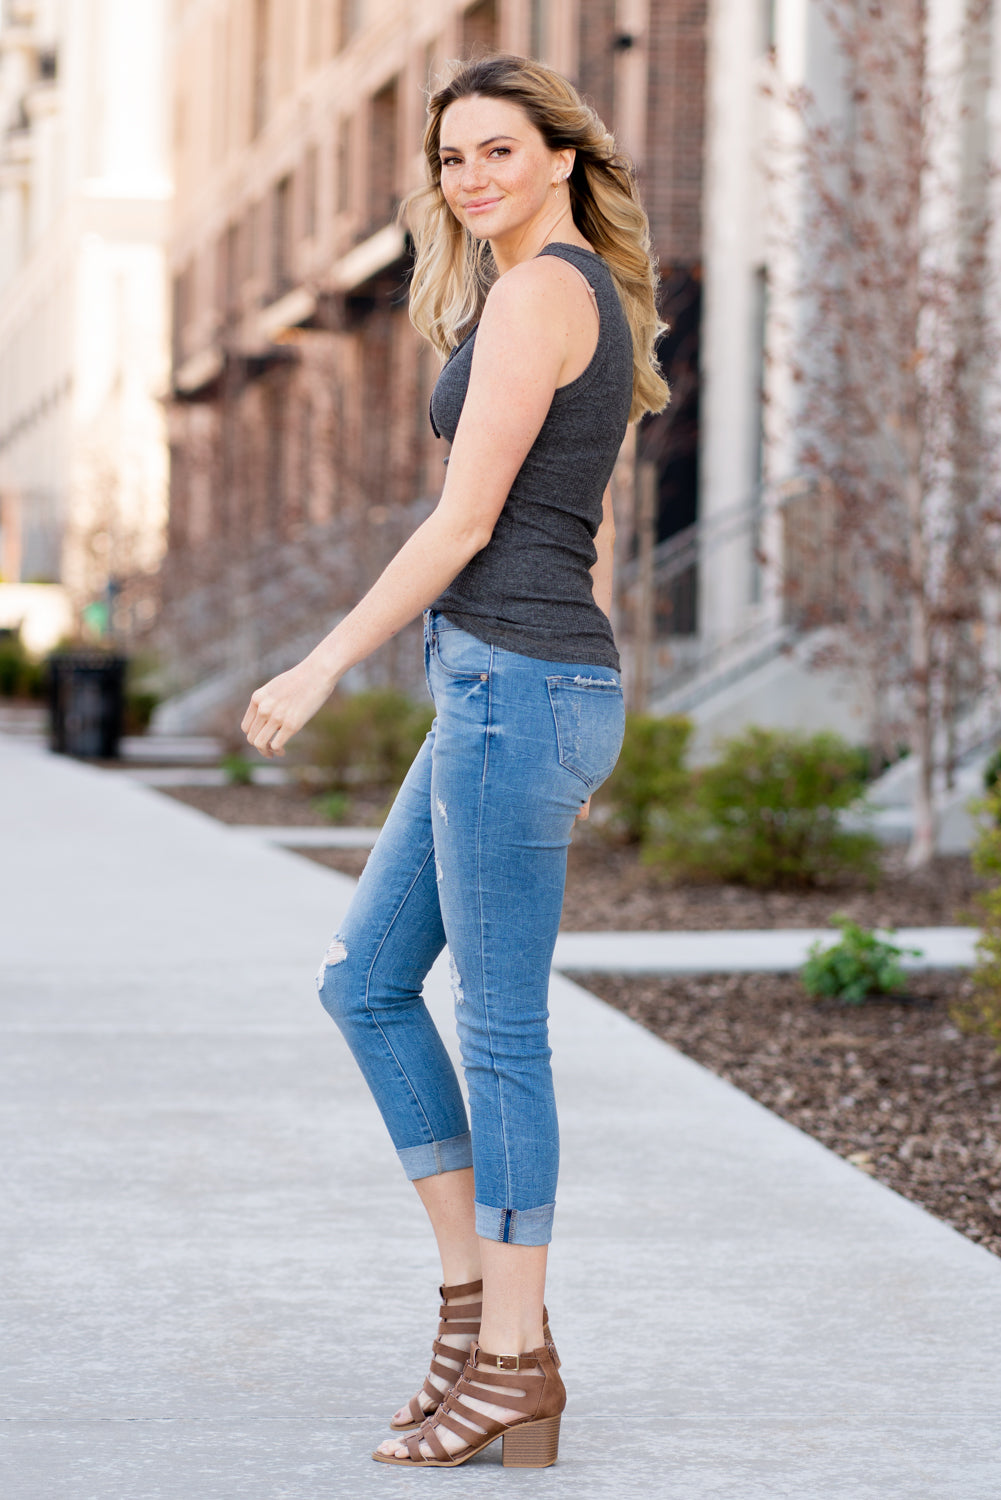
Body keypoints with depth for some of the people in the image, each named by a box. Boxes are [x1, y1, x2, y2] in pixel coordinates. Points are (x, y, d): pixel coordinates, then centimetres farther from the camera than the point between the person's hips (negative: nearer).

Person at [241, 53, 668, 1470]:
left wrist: (322, 667, -9)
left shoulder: (538, 290, -12)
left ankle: (515, 1361, 5)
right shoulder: (597, 295, 18)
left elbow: (467, 521, -15)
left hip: (514, 684, -10)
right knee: (366, 979, 15)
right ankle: (477, 1290, 18)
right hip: (505, 691, 10)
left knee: (499, 1028, -3)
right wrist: (585, 734, 24)